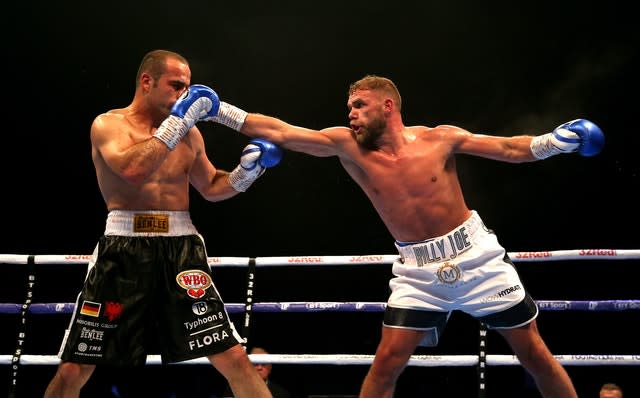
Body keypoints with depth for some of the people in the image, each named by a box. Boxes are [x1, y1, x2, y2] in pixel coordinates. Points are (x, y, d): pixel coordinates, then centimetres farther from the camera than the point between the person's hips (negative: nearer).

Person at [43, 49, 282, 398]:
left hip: (180, 247, 3)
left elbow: (211, 188, 24)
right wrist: (176, 121, -18)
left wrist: (246, 170, 6)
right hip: (124, 248, -3)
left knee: (234, 360, -5)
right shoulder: (108, 124, -1)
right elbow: (133, 169, -22)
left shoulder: (188, 132, 12)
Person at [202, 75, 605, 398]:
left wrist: (558, 140, -22)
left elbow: (511, 149, -5)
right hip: (418, 268, 1)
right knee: (387, 361, -7)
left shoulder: (439, 139, -9)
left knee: (534, 351, 4)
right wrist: (218, 110, -20)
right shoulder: (348, 146, -7)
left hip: (475, 254, -1)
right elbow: (280, 132, -13)